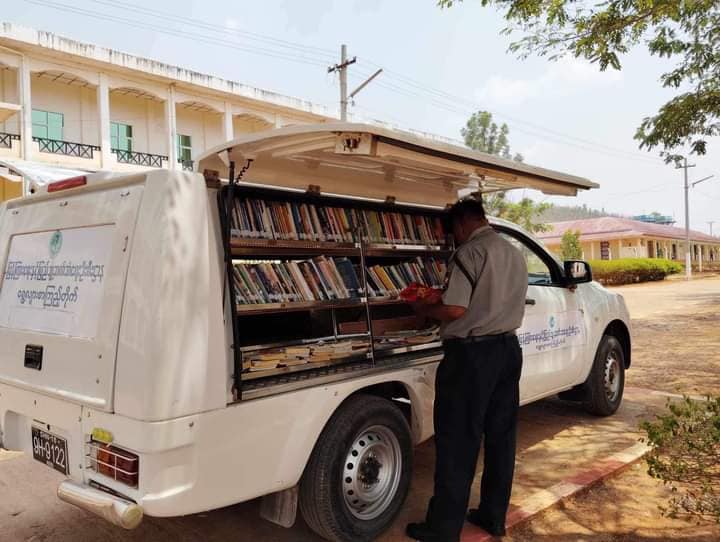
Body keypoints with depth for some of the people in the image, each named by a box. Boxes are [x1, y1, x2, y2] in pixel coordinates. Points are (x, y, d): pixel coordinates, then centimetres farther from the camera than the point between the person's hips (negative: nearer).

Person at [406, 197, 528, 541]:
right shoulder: (515, 254, 13)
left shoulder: (470, 252, -14)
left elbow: (455, 309, -22)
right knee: (501, 435, 15)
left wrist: (423, 309, -3)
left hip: (472, 353, -8)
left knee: (458, 442, -1)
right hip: (508, 348, 9)